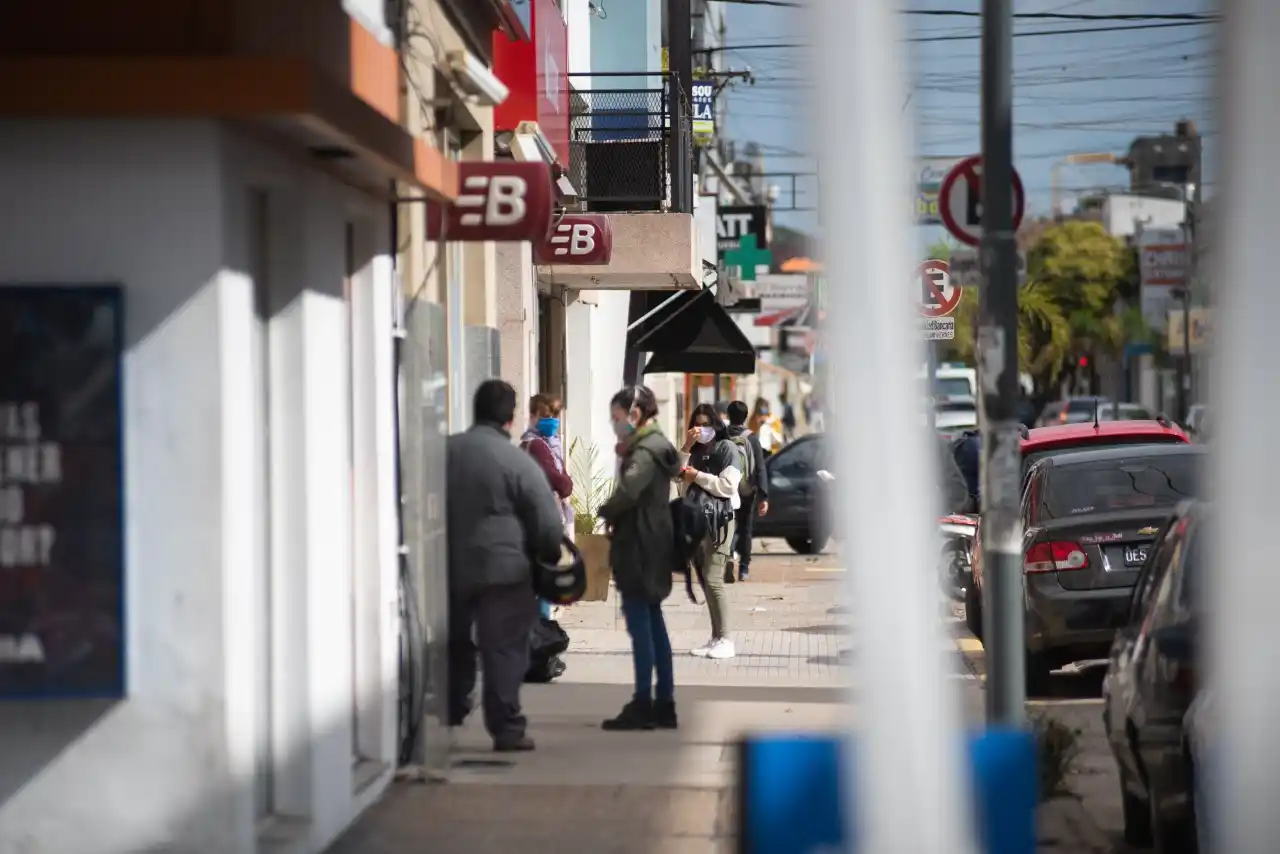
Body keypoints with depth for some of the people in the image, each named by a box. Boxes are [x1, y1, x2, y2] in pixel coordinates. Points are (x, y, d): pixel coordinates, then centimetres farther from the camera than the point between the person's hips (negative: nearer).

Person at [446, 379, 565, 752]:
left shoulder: (446, 451, 3)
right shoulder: (518, 462, -12)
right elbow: (549, 523, -9)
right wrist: (549, 556, 9)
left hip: (452, 567, 5)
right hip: (503, 569, -5)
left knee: (456, 644, 20)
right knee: (504, 649, -2)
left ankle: (451, 718, 29)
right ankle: (507, 728, -5)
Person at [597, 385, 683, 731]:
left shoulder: (647, 450, -16)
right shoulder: (652, 445, 16)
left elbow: (628, 491, -30)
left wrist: (604, 513, -15)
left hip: (640, 546, -10)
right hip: (651, 544, 10)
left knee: (640, 624, -7)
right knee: (653, 624, 13)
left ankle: (642, 705, -5)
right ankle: (664, 703, 17)